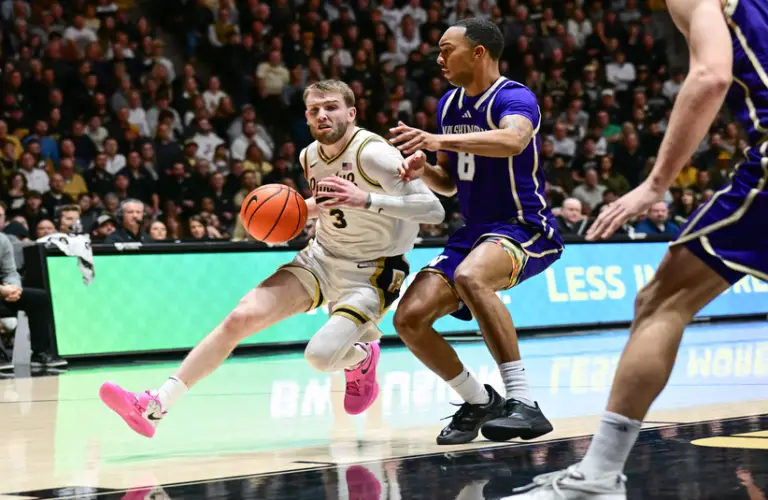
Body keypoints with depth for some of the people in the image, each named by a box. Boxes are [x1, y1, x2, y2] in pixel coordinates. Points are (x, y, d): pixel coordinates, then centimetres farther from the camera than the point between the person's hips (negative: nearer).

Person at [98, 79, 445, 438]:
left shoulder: (372, 153, -21)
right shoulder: (309, 157, 3)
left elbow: (433, 209, -28)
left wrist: (365, 200, -39)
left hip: (370, 274, -6)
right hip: (322, 257, 6)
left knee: (320, 356, -27)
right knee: (242, 316, -11)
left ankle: (362, 358, 13)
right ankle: (155, 406, -10)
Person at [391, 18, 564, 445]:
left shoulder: (514, 97, -13)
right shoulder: (449, 105, 12)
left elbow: (513, 140, -38)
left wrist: (440, 140, -45)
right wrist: (424, 170, -2)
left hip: (526, 229, -8)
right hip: (473, 233, 8)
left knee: (470, 276, -40)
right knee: (409, 318, -8)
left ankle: (523, 402, -36)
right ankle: (479, 401, 12)